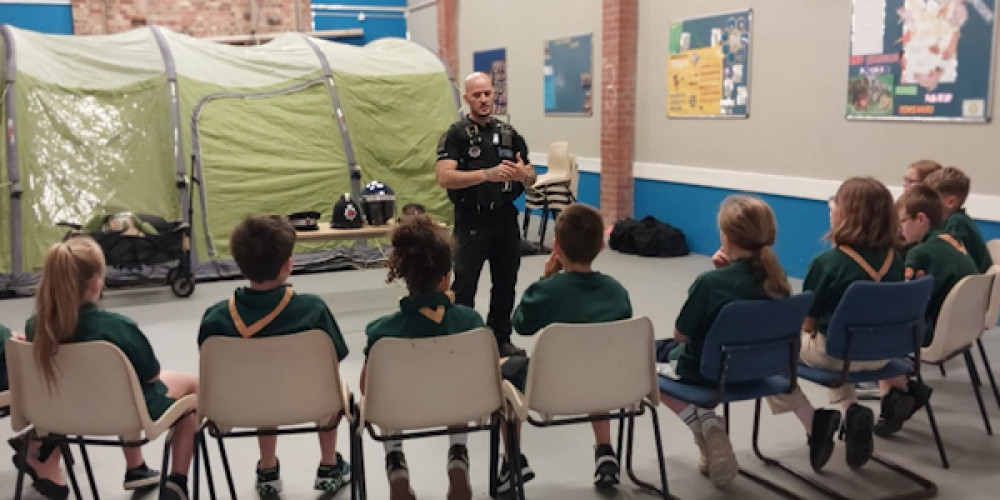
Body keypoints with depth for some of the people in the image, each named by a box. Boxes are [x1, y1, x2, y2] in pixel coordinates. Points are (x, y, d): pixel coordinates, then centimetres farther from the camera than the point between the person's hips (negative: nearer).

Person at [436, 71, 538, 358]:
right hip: (471, 221, -5)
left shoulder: (509, 134, 11)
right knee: (464, 286, -3)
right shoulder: (456, 135, -4)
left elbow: (531, 178, 14)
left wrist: (523, 175, -11)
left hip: (506, 219, 5)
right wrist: (487, 174, -27)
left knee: (506, 283, 13)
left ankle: (501, 339, 28)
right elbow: (445, 177, -18)